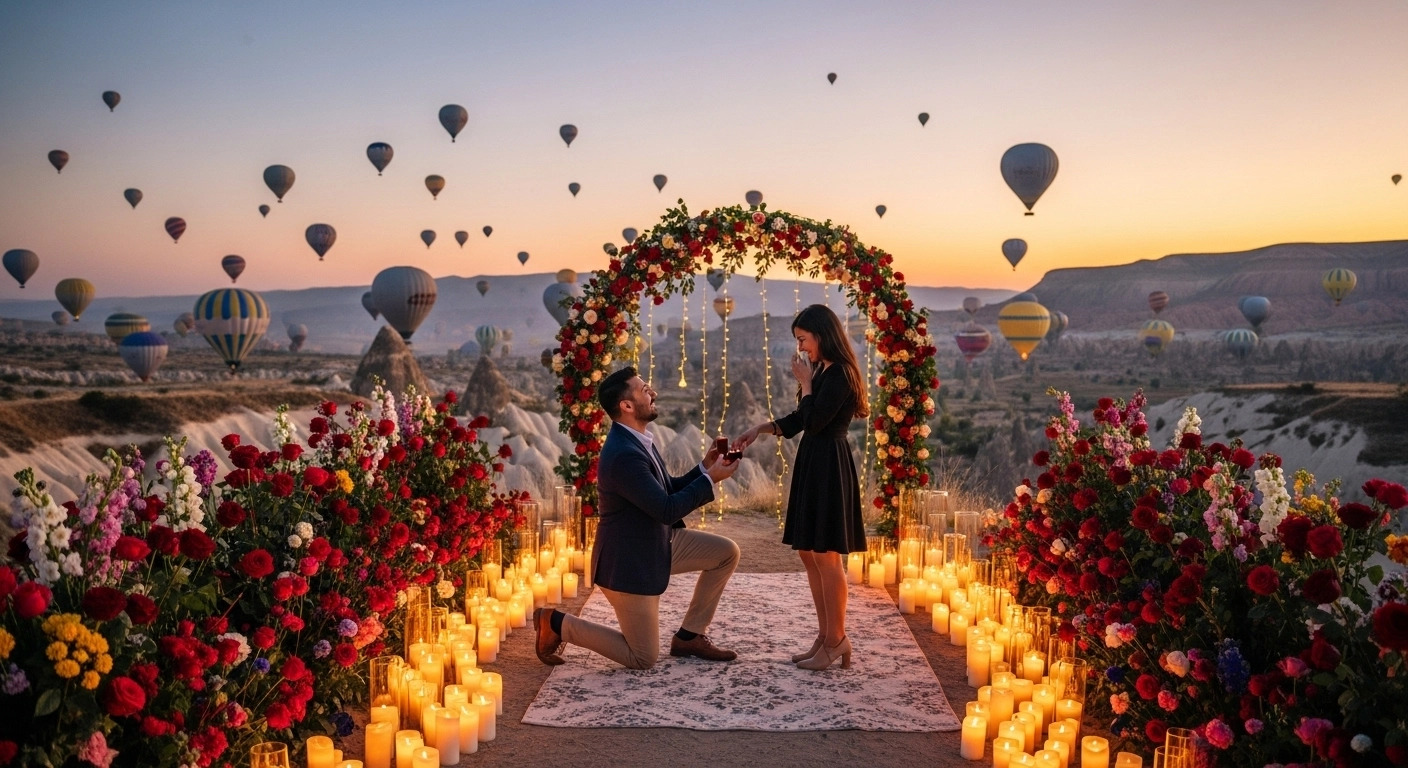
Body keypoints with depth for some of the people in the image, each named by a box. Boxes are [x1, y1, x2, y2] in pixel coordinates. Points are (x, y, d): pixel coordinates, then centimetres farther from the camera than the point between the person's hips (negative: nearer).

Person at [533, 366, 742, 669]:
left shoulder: (637, 441, 3)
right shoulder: (624, 455, -29)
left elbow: (669, 490, 11)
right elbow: (667, 509, -28)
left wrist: (704, 468, -3)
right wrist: (711, 479, -20)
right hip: (629, 563, -10)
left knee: (727, 552, 7)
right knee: (644, 658, 1)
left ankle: (689, 636, 16)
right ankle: (557, 624, 11)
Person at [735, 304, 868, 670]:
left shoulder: (839, 374, -13)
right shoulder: (823, 372, 17)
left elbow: (813, 421, -19)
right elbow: (797, 421, 21)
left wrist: (805, 383, -7)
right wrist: (761, 429, 11)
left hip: (829, 468, -10)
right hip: (812, 465, 10)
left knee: (826, 555, -5)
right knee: (808, 552, 11)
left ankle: (836, 640, 6)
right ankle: (826, 635, 19)